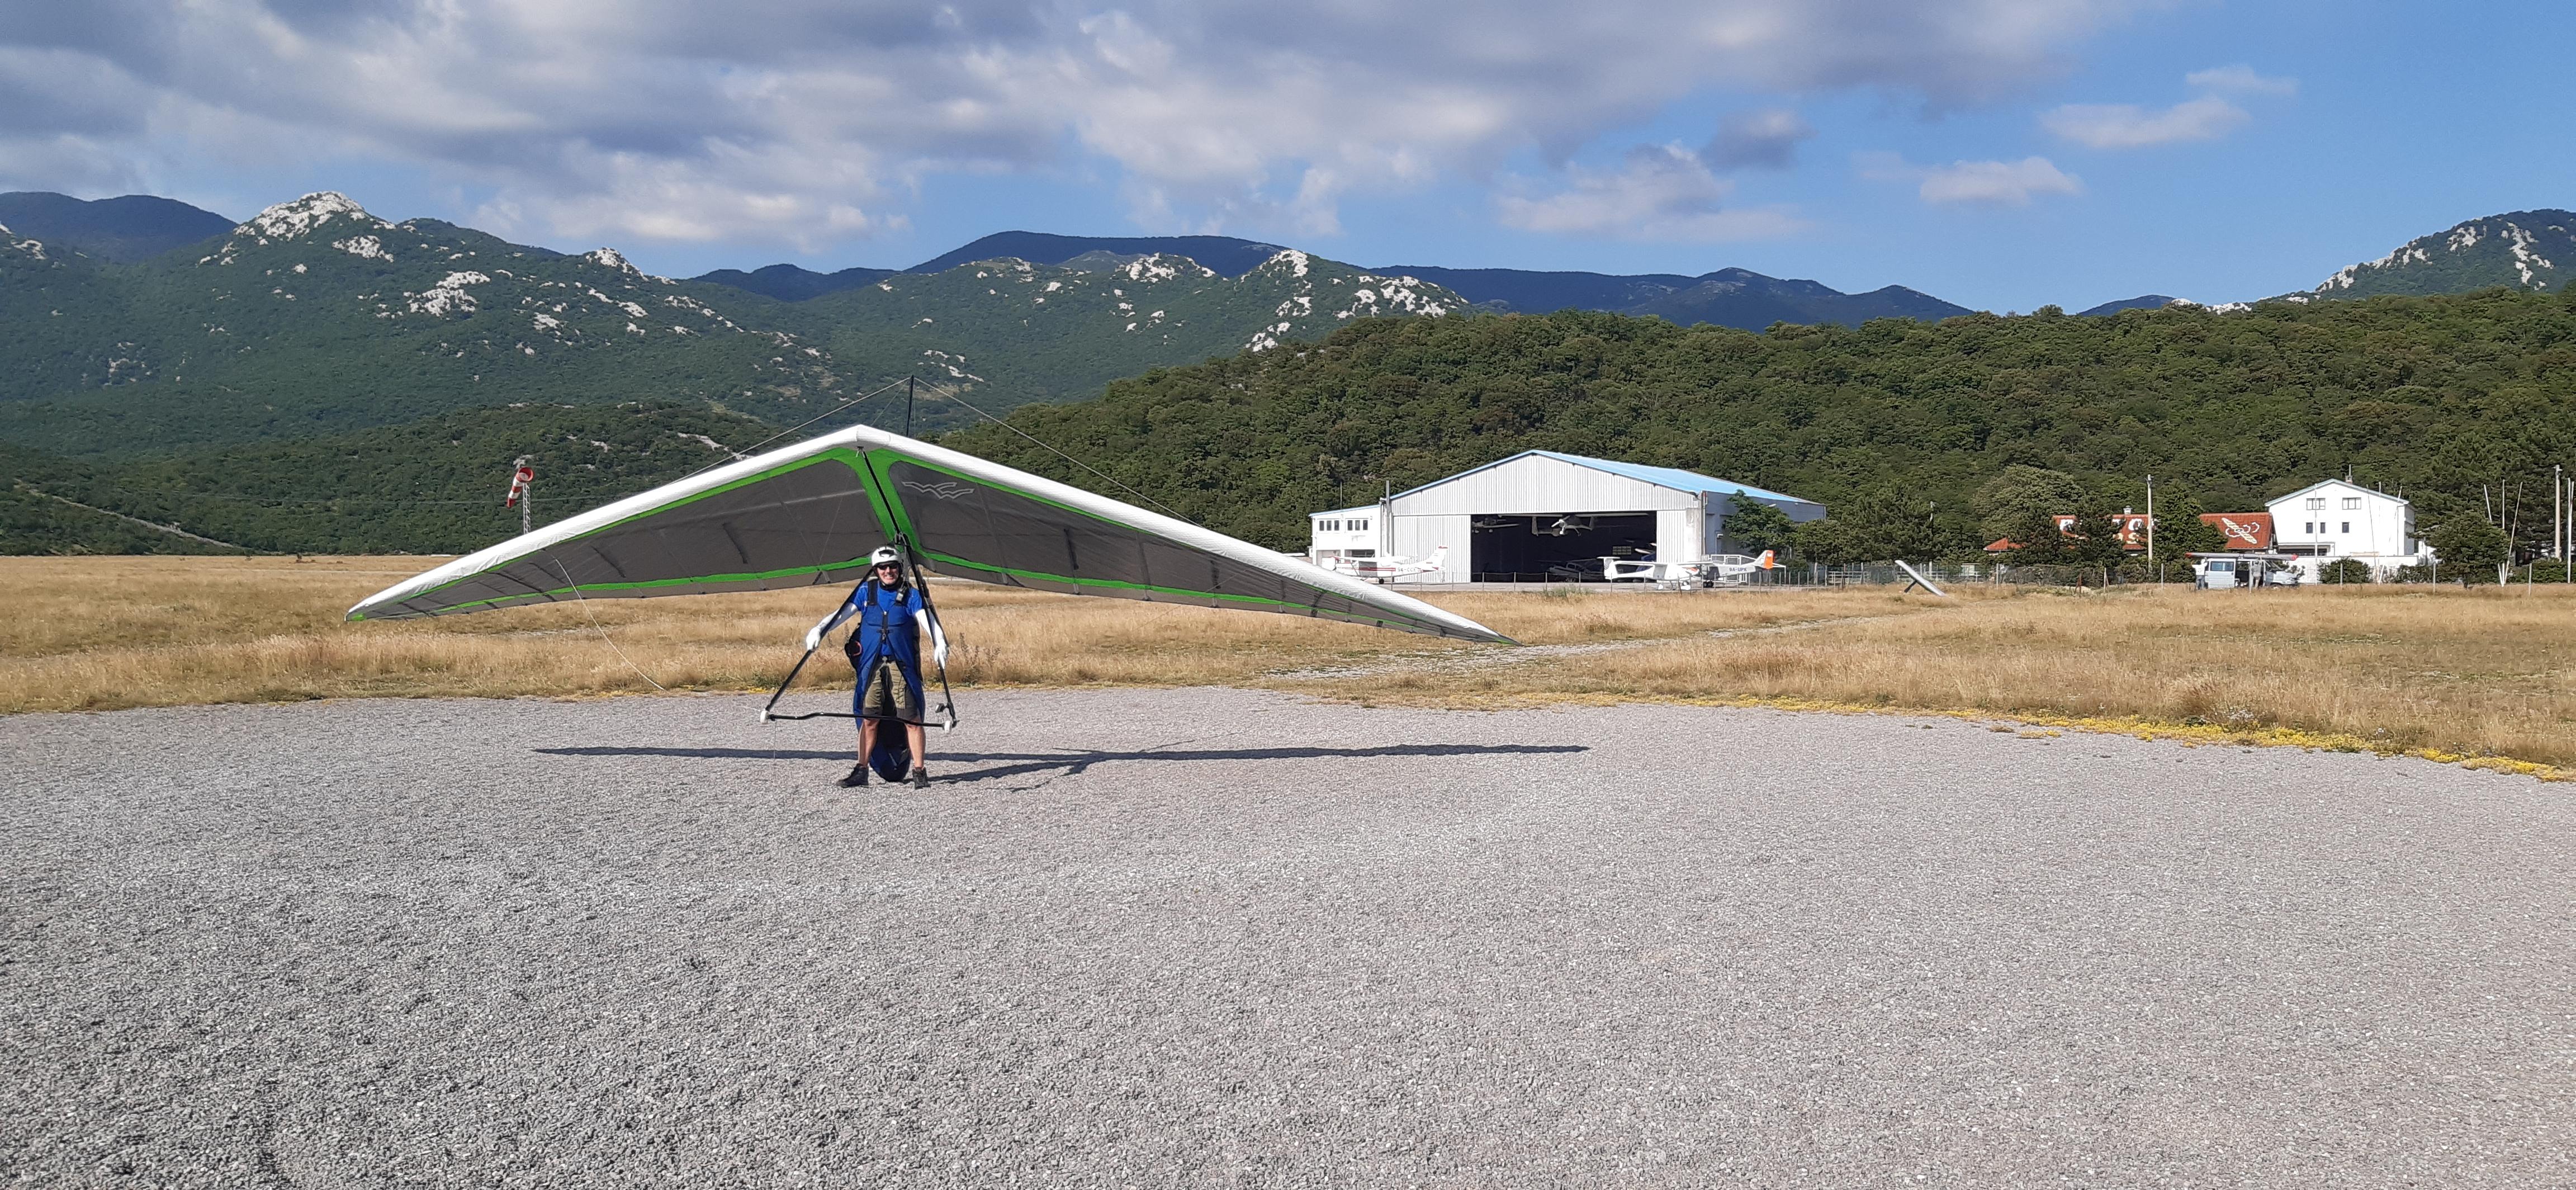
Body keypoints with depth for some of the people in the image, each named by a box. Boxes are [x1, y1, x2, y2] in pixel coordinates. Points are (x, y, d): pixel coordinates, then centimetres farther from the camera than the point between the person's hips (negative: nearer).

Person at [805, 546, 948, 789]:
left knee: (912, 719, -5)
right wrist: (819, 630, -16)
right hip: (871, 664, 2)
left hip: (902, 665, -2)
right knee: (869, 719, 4)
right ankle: (861, 771, 14)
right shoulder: (866, 591, 9)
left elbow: (928, 619, -12)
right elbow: (842, 613, 0)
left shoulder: (911, 595, 1)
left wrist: (939, 645, -30)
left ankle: (920, 771, 2)